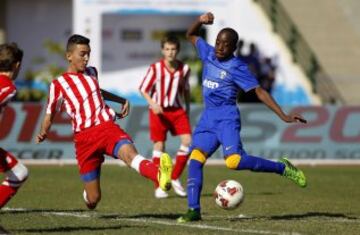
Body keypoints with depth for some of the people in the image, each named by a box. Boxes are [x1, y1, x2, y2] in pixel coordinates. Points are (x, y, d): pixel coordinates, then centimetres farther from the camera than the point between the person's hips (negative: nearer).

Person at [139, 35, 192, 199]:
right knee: (159, 145, -2)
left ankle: (175, 178, 5)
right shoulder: (155, 68, -12)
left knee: (187, 140, -12)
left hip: (178, 110, 3)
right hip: (159, 111, -3)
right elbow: (143, 89, -6)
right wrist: (152, 104, -21)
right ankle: (159, 186, 8)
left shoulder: (184, 69, -2)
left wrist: (187, 109, 14)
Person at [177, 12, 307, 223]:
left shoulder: (237, 67, -7)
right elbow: (191, 35, 26)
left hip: (226, 117, -6)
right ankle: (194, 210, -8)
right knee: (195, 159, -8)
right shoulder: (209, 54, 10)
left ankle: (282, 168, -9)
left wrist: (284, 116, -15)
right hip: (208, 117, 6)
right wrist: (200, 21, 5)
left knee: (234, 161, -25)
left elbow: (259, 92, -9)